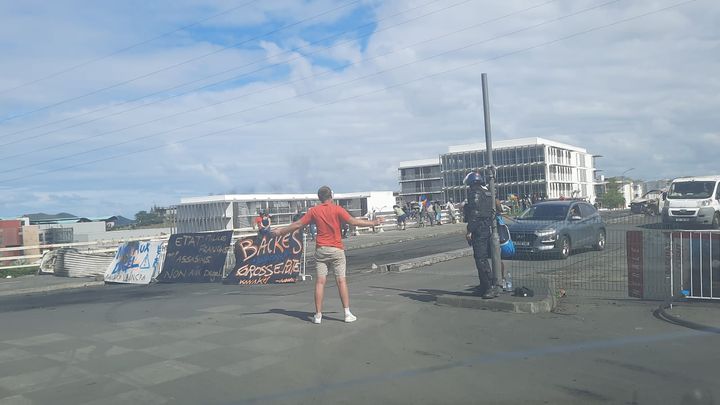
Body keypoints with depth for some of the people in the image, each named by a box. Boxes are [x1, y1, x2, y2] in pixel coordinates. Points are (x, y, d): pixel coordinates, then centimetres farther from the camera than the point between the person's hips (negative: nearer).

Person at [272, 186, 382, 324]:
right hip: (336, 249, -2)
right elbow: (353, 221, -13)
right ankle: (347, 313, 2)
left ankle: (318, 315, 5)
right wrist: (373, 223, -4)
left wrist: (280, 231, 17)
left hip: (321, 249, 2)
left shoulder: (314, 211, 2)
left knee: (320, 282, 3)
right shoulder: (337, 209, -6)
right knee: (341, 281, 1)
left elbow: (298, 225, 5)